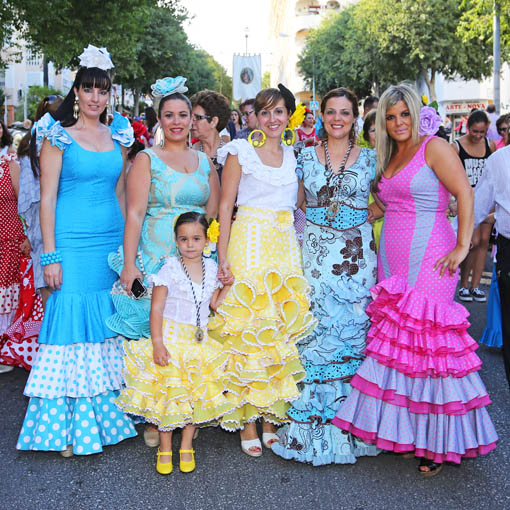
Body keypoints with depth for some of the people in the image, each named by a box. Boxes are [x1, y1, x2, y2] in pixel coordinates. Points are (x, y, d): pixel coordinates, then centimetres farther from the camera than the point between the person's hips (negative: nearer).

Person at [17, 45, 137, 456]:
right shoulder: (59, 135, -3)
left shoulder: (117, 137, 11)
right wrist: (50, 255, -11)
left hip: (112, 241, 5)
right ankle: (71, 429, 8)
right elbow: (47, 198, -5)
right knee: (73, 321, -2)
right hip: (73, 242, -5)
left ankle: (106, 416, 22)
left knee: (109, 325, 8)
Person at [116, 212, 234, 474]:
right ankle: (165, 449, 14)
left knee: (196, 392, 5)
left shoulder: (211, 267, 5)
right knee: (169, 391, -1)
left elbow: (215, 304, 14)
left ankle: (186, 447, 21)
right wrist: (157, 344, -19)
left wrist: (227, 285, -1)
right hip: (171, 337, -4)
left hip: (200, 340, 4)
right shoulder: (170, 268, -9)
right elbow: (156, 308, -12)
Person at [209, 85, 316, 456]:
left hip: (286, 246, 5)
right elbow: (226, 206, -2)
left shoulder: (293, 155, 15)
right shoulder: (241, 151, 1)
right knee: (249, 331, -6)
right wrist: (223, 256, -11)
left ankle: (272, 417, 14)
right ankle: (248, 424, 3)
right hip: (250, 244, -5)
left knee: (282, 331, 4)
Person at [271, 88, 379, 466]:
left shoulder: (369, 157, 6)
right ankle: (312, 421, 11)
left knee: (354, 330, 1)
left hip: (358, 254, 0)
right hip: (316, 252, 1)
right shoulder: (307, 156, 9)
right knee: (315, 329, 0)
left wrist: (366, 216, -2)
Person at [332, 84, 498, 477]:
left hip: (429, 259, -7)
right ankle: (405, 432, 17)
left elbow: (465, 194, -10)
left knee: (428, 340, -7)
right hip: (392, 261, 7)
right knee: (397, 342, 6)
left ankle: (440, 442, 3)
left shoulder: (434, 147, -4)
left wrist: (463, 246, -14)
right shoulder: (389, 157, 18)